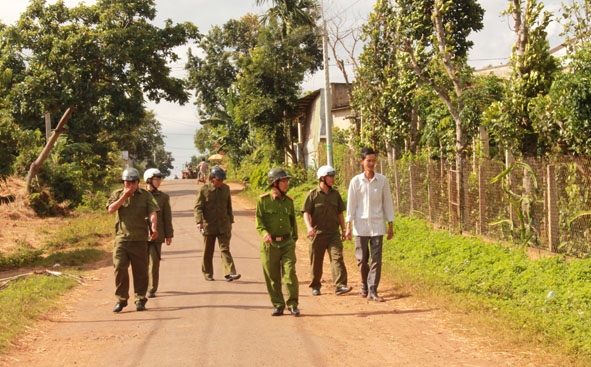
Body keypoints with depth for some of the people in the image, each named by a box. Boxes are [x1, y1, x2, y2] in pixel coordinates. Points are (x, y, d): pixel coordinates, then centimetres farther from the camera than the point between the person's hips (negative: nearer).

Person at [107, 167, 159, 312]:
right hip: (121, 238, 0)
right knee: (119, 268, -7)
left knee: (140, 270, 4)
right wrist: (124, 196, -11)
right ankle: (121, 299, 4)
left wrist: (154, 227, -24)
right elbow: (110, 209, -5)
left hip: (140, 239, 0)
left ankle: (140, 299, 14)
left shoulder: (146, 195, 5)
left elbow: (152, 212, -6)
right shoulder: (117, 194, 9)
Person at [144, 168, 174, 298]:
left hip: (156, 235, 0)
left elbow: (167, 217, 6)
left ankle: (152, 289, 7)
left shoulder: (163, 197, 5)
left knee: (154, 263, 0)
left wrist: (169, 235, 3)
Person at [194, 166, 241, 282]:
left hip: (223, 225, 2)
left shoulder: (226, 188, 6)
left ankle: (230, 273, -14)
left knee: (225, 249, -6)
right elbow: (198, 207, -9)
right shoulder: (204, 189, -6)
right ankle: (207, 274, 21)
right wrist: (199, 221, -21)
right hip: (208, 225, -2)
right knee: (208, 251, 9)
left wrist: (230, 221, 17)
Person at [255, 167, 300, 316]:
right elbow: (258, 220, -6)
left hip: (287, 242, 2)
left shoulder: (289, 201, 9)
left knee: (290, 272, -8)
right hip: (270, 244, -2)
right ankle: (278, 305, 15)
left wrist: (294, 238, 19)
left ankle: (292, 304, 0)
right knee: (272, 277, 4)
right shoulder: (263, 200, -3)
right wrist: (264, 232, -24)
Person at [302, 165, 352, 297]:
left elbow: (340, 213, 17)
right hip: (317, 233, -2)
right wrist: (309, 227, -24)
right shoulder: (312, 194, -3)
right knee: (316, 261, 7)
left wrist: (343, 230, 15)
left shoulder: (335, 194, 10)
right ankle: (315, 286, 22)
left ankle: (340, 285, -18)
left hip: (333, 233, 2)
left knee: (337, 257, -12)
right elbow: (306, 213, -7)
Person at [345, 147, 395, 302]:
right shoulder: (356, 181, 0)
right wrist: (348, 226, -3)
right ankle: (364, 285, 28)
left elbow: (387, 202, 6)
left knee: (376, 259, -4)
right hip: (360, 225, 0)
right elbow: (351, 204, 1)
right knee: (362, 259, 6)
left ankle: (372, 291, 0)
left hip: (377, 225, 0)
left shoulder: (382, 180, 2)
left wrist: (390, 225, 6)